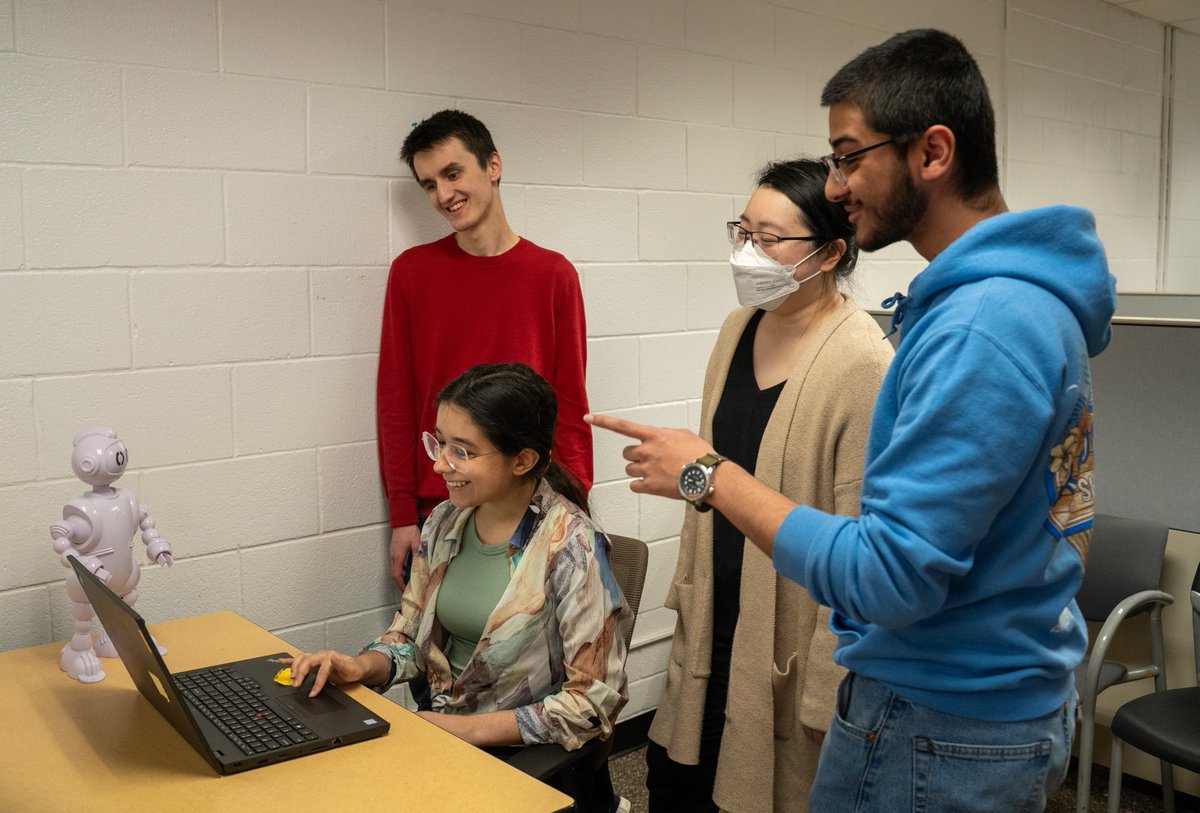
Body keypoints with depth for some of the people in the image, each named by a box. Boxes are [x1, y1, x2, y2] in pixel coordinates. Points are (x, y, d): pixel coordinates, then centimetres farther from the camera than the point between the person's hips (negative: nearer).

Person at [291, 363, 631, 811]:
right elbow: (409, 636, 11)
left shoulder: (569, 547, -17)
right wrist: (363, 666, -10)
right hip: (441, 727, 6)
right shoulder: (444, 522, 2)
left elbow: (595, 702, -16)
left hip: (531, 758, -5)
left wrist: (469, 729, -19)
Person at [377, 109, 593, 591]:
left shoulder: (554, 274, 0)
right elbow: (395, 401, 3)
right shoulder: (412, 271, 1)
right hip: (436, 512, 0)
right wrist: (402, 514, -1)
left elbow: (570, 405, 2)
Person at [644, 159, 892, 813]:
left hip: (791, 630, -7)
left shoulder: (863, 364, -21)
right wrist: (688, 585, 15)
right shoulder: (739, 330, 3)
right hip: (717, 618, 7)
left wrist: (829, 688, -17)